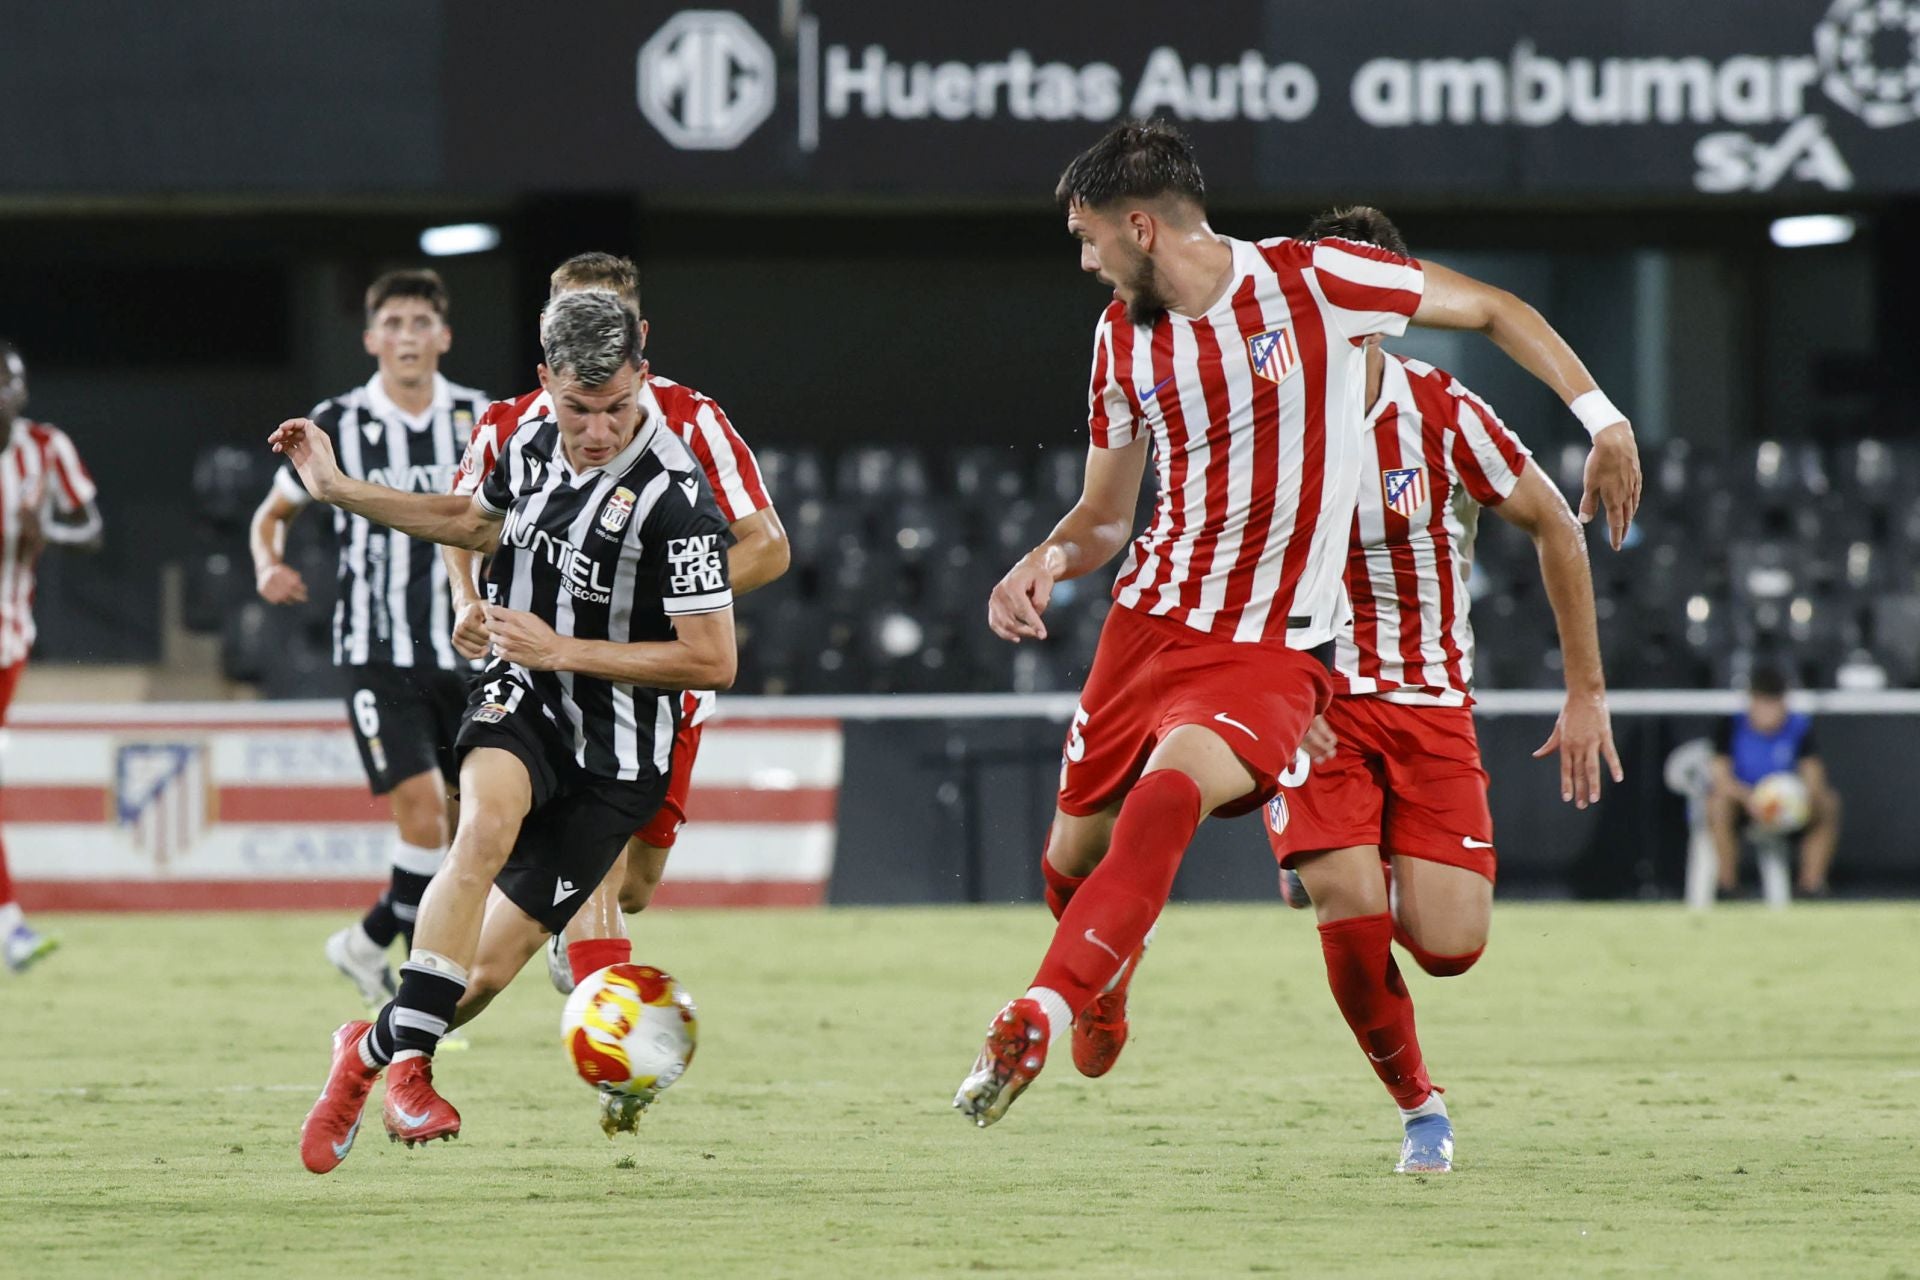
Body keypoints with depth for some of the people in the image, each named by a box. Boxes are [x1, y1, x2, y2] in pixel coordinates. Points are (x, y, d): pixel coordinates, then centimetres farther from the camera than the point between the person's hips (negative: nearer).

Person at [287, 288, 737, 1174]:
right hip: (520, 700, 3)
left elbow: (712, 662, -19)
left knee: (507, 944, -2)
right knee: (488, 824, -31)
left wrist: (564, 650, -19)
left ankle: (376, 1050, 24)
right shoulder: (530, 446, -2)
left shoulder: (674, 499, -22)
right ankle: (408, 1063, -29)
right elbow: (477, 521, 23)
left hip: (615, 747, -3)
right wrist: (340, 489, 20)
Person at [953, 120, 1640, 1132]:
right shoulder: (1123, 336, 6)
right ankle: (1107, 979, 44)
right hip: (1150, 618, 6)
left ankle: (1038, 1018, -36)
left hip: (1272, 651, -5)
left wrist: (1600, 416, -4)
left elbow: (1493, 311, 2)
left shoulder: (1311, 280, -10)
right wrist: (1046, 562, -6)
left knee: (1168, 792, -32)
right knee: (1073, 854, 9)